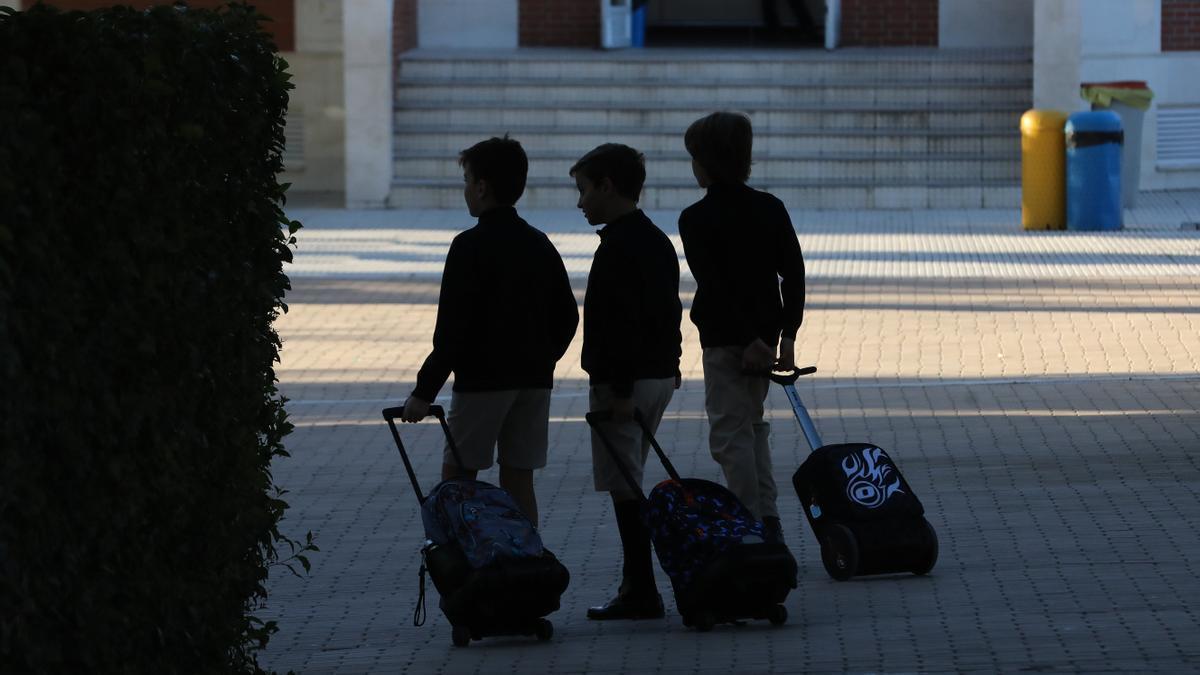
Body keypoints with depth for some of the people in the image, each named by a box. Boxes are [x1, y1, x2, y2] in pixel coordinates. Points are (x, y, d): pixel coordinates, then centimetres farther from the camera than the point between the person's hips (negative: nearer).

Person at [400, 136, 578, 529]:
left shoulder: (471, 246, -12)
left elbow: (453, 328, -15)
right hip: (534, 380, 6)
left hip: (482, 380, -6)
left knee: (457, 478, 1)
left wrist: (425, 390, -12)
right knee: (519, 480, 9)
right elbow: (567, 316, 13)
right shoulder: (539, 245, 9)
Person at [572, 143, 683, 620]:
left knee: (624, 488, -6)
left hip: (623, 380, -10)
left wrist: (619, 388, -22)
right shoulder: (657, 241, 14)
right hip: (660, 374, 10)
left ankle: (642, 593, -7)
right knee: (630, 483, 15)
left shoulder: (618, 247, -17)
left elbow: (622, 322, -23)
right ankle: (636, 589, 16)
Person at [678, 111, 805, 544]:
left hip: (725, 341, -6)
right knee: (752, 423, 19)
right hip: (767, 330, 6)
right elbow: (794, 273, 0)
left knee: (730, 432, -1)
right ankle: (769, 522, 16)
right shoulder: (771, 208, 5)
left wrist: (747, 341, -16)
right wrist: (787, 334, -3)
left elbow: (715, 285, -18)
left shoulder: (696, 219, -11)